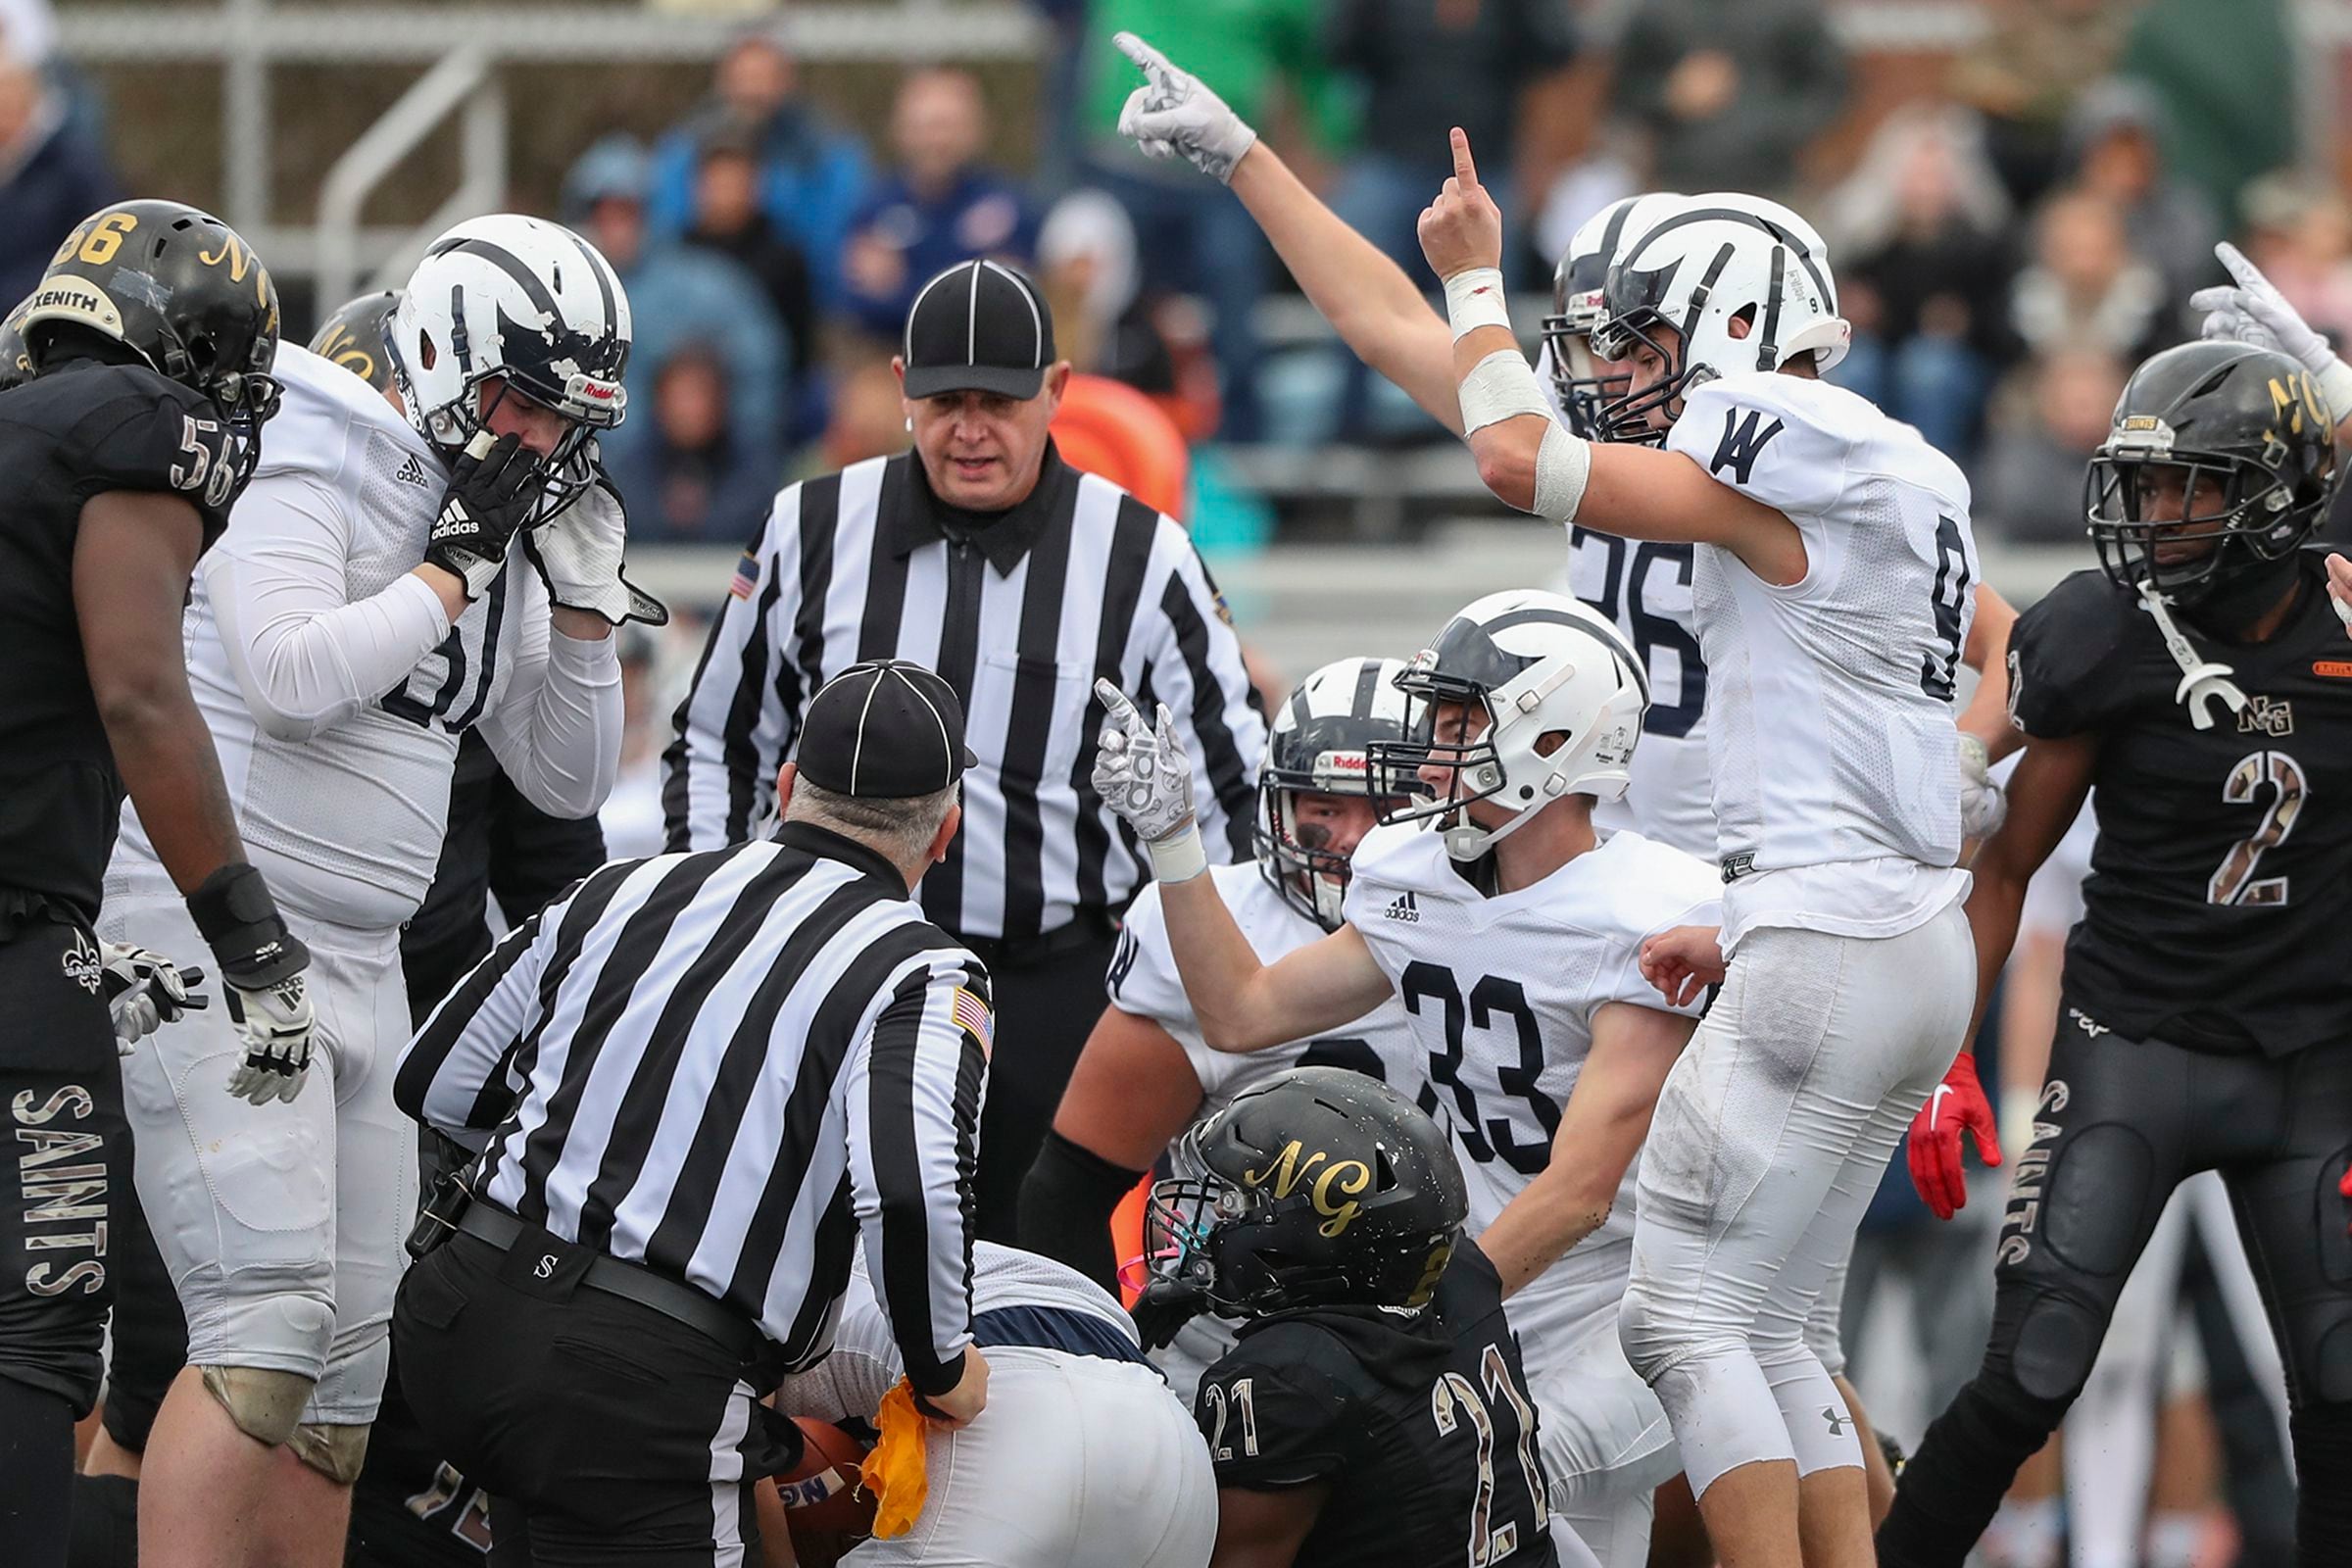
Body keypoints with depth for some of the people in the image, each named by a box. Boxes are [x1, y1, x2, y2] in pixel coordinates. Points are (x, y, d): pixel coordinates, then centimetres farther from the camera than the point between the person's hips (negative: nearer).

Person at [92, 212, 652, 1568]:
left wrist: (583, 599, 7)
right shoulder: (306, 467, -9)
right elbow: (290, 675, -25)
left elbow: (570, 780, 21)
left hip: (357, 961, 9)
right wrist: (457, 564, -15)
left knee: (353, 1356, 8)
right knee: (268, 1325, -20)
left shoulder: (499, 539, 15)